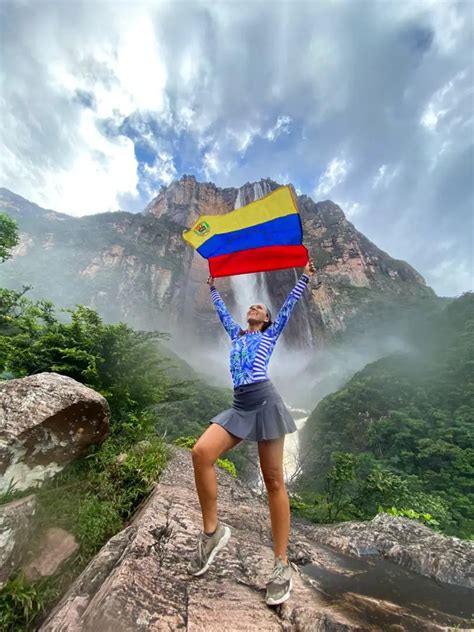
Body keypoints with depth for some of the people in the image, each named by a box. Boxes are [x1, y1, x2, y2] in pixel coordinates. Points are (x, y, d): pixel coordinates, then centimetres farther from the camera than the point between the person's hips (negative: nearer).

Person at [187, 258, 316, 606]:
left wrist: (305, 276, 18)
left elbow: (289, 305, 15)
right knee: (201, 452, -17)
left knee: (273, 480, -1)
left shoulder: (271, 333, 16)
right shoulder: (237, 334, 26)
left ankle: (282, 564, 11)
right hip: (239, 405, 4)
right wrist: (214, 288, 49)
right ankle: (212, 531, 0)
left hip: (265, 401, -4)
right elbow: (222, 311, 39)